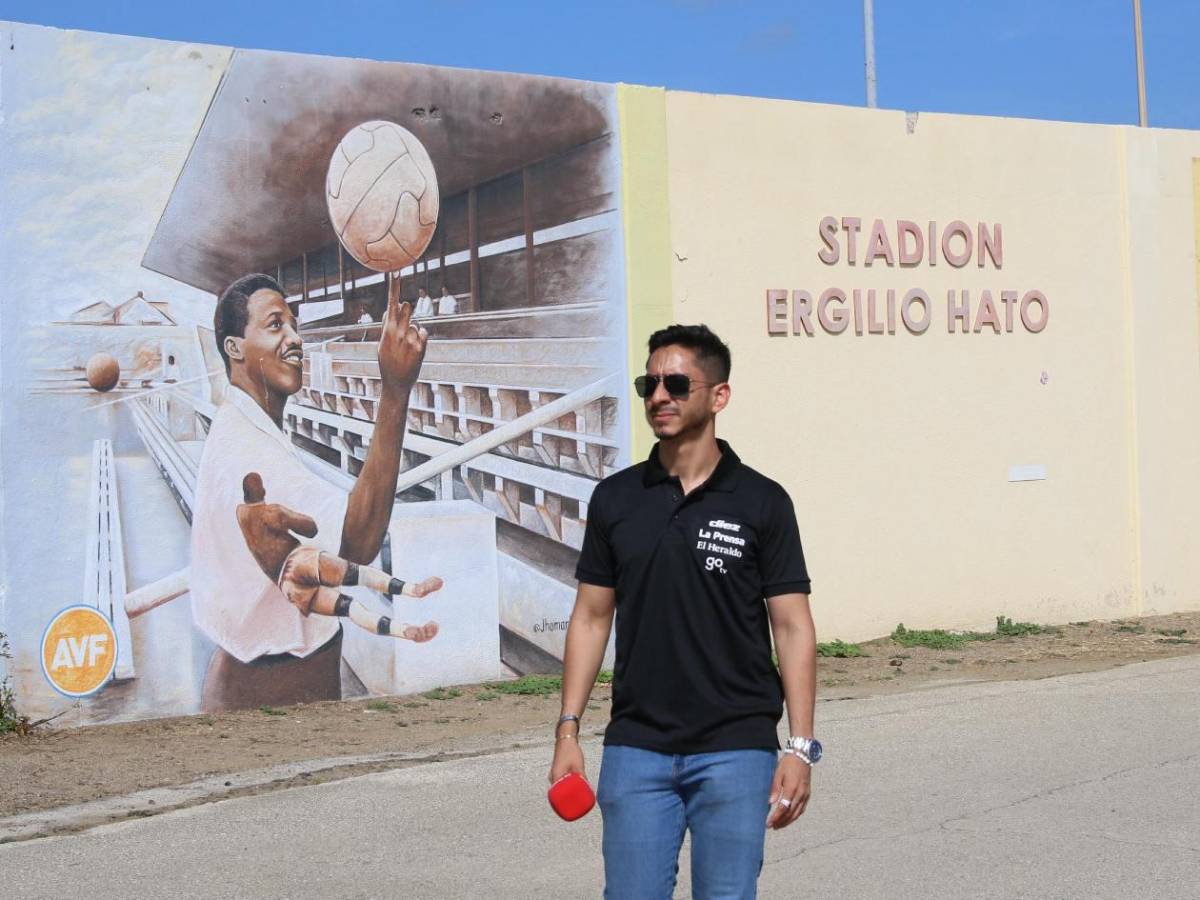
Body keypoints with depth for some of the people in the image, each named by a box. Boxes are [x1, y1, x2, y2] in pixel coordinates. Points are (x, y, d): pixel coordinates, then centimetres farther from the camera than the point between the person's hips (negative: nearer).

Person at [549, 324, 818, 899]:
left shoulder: (761, 501, -2)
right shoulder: (615, 498, 7)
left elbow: (792, 625, -2)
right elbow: (592, 616, 10)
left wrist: (801, 747, -8)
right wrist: (568, 729, 4)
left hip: (735, 749, -2)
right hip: (635, 748, 2)